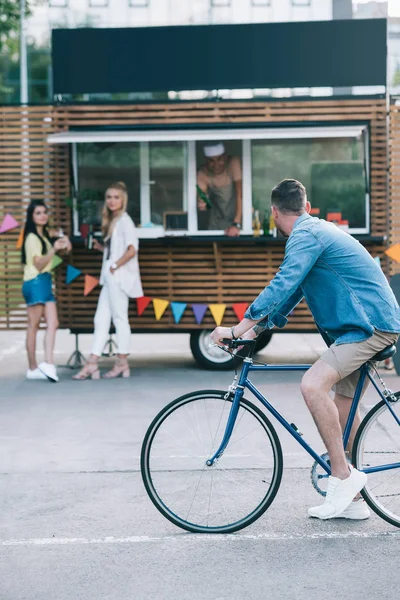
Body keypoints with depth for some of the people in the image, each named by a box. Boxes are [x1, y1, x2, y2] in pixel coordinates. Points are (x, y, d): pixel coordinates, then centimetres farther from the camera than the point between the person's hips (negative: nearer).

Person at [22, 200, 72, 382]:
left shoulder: (44, 236, 18)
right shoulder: (32, 237, -8)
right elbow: (38, 264, -14)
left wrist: (60, 246, 10)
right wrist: (54, 249, -27)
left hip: (45, 282, 8)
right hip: (35, 283, -8)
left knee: (53, 323, -4)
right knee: (33, 326, -4)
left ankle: (48, 364, -11)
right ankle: (33, 368, 0)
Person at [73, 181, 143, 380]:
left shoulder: (124, 221, -10)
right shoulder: (111, 221, 17)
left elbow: (132, 249, -21)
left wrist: (115, 265, -16)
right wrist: (99, 246, 8)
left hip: (119, 276, -9)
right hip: (110, 278, 9)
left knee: (119, 318, -2)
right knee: (101, 319, 7)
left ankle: (122, 363, 5)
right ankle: (92, 364, 8)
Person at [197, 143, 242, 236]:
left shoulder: (233, 163, -23)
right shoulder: (202, 175, -16)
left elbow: (240, 194, -27)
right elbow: (202, 202, -16)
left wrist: (237, 224, -34)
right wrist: (202, 205, -42)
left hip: (238, 216, -2)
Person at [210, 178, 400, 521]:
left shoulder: (306, 235, -13)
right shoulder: (317, 230, 20)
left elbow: (282, 286, -24)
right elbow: (292, 291, 25)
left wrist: (237, 330, -22)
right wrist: (256, 330, 19)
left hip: (370, 325, -10)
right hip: (371, 322, 10)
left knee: (313, 385, -24)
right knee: (342, 407, 13)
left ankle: (342, 475, -16)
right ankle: (352, 500, 19)